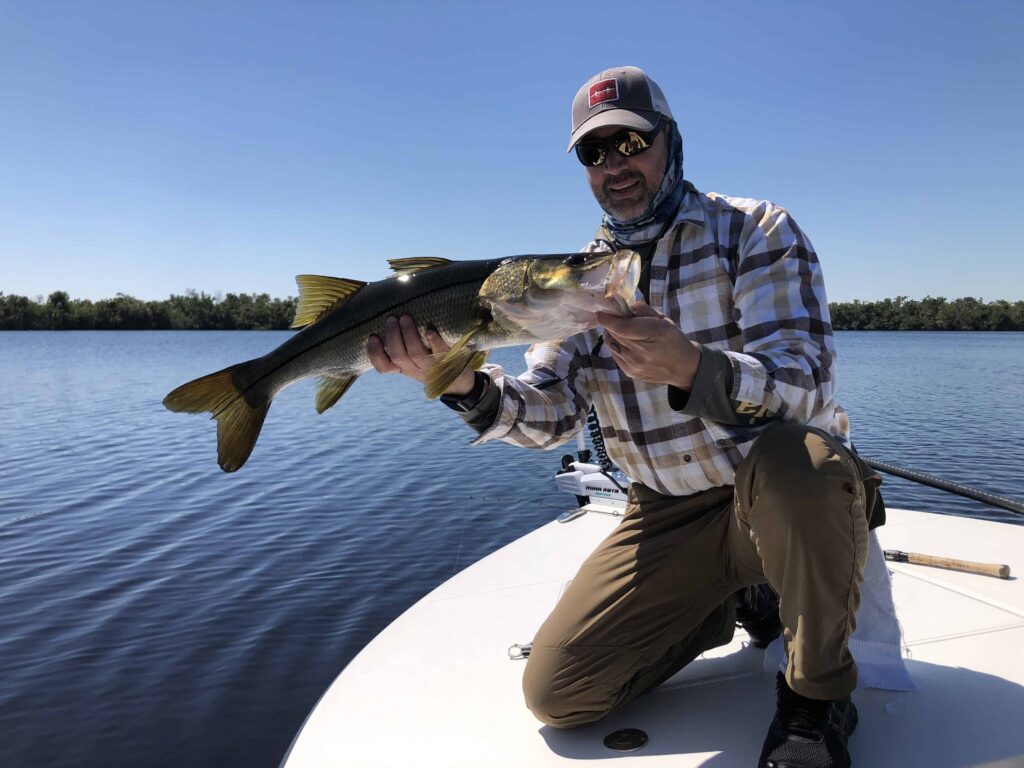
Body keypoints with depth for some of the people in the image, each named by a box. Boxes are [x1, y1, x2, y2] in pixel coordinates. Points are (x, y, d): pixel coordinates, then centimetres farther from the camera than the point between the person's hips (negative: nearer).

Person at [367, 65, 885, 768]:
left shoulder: (754, 230, -8)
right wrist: (464, 382, -25)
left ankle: (816, 696, -10)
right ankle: (731, 603, 18)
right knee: (556, 692, -5)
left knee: (792, 459, -40)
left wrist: (690, 367, -42)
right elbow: (548, 416, -4)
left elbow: (806, 382, -21)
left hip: (788, 497, -3)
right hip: (668, 515, 4)